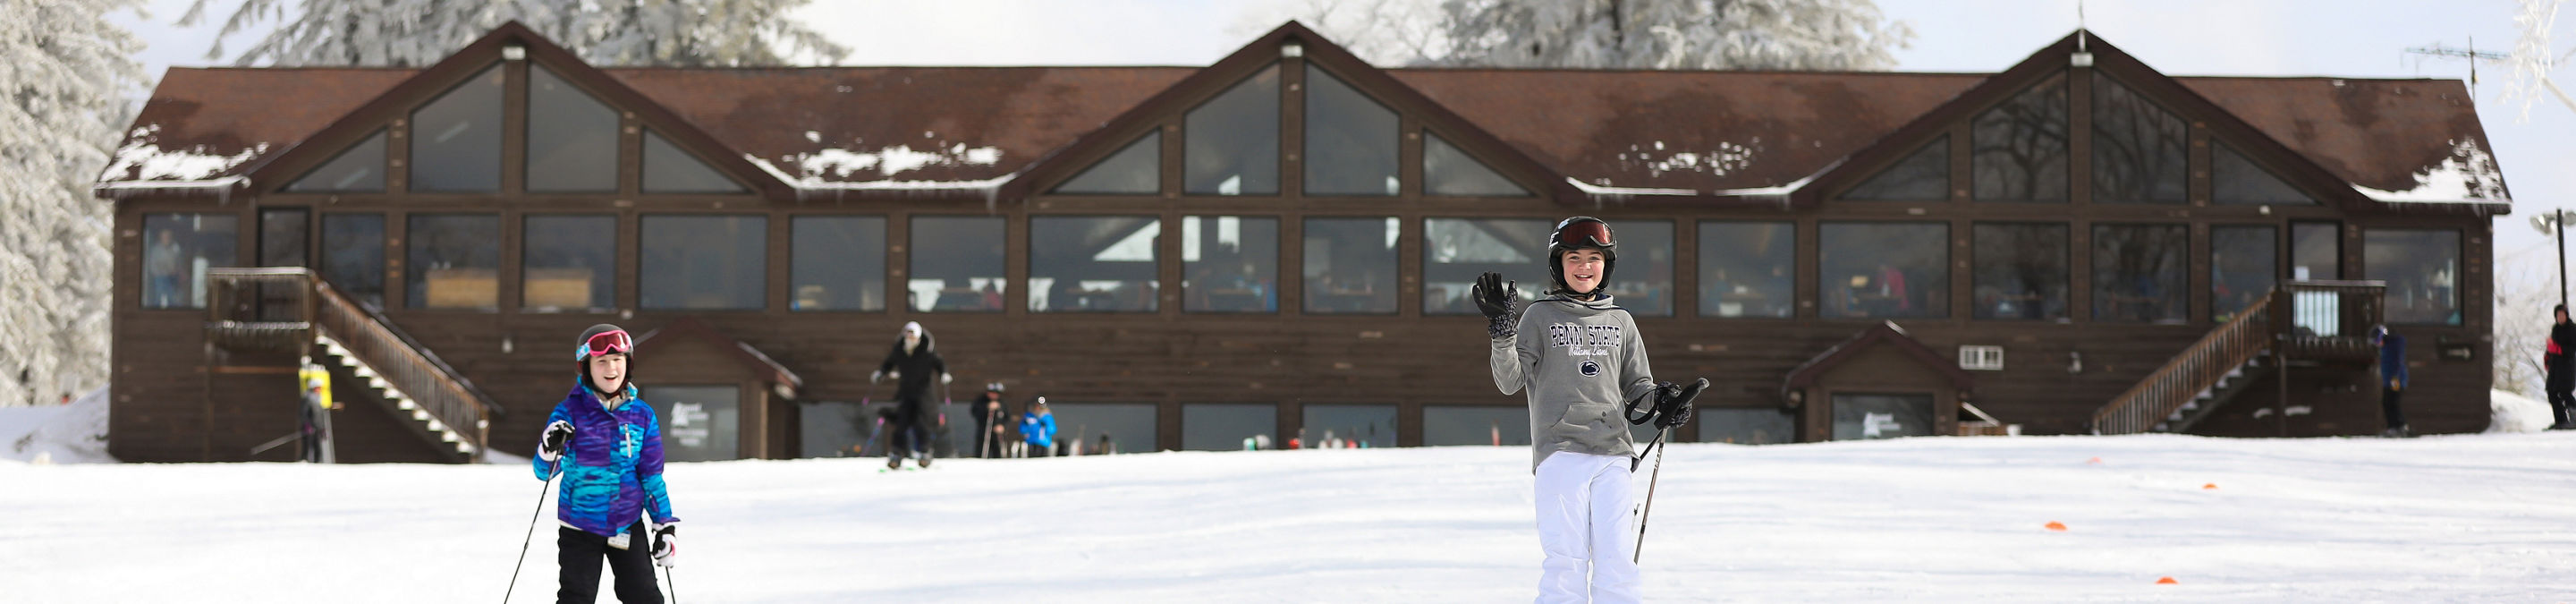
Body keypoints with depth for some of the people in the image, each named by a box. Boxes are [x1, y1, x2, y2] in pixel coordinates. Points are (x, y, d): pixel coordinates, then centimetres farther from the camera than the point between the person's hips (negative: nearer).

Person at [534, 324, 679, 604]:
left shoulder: (642, 415, 1)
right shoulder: (570, 412, -8)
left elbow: (651, 474, 8)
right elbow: (543, 471, -10)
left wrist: (665, 524, 5)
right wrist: (550, 449, -32)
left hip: (628, 526, 2)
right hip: (580, 527, -2)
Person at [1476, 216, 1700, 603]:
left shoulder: (1620, 323, 18)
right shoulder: (1539, 317, 9)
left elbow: (1637, 386, 23)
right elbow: (1510, 382, 3)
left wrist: (1661, 400, 1)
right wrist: (1502, 334, -13)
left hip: (1613, 454, 3)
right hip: (1560, 451, -3)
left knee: (1616, 558, -4)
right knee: (1566, 559, -8)